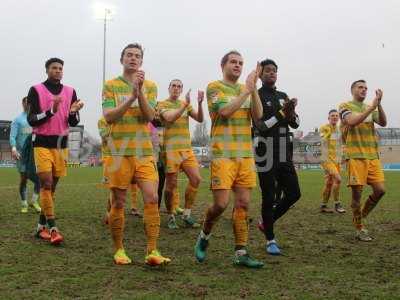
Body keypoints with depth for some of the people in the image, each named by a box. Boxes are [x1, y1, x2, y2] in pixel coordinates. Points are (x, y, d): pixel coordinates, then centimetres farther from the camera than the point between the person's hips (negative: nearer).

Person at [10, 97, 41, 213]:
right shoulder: (17, 120, 4)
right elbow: (12, 136, -4)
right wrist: (13, 148, -21)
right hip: (22, 153, -2)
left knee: (39, 177, -10)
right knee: (23, 179, 2)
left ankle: (34, 201, 8)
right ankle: (24, 204, 15)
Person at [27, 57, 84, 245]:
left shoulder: (70, 92, 8)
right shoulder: (36, 91, -2)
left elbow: (74, 123, 7)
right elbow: (31, 120, -8)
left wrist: (73, 112, -15)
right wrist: (51, 111, -21)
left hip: (61, 144, 4)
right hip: (42, 143, -4)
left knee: (52, 186, 8)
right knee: (46, 184, -12)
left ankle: (41, 226, 19)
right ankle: (52, 229, -11)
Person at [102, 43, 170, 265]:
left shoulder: (150, 85, 9)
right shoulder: (111, 85, 4)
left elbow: (149, 116, -3)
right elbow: (109, 117, -8)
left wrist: (140, 92, -17)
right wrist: (131, 96, -18)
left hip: (144, 152, 2)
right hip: (118, 152, -1)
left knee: (152, 198, -10)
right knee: (119, 202, 5)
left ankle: (152, 251, -6)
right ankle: (119, 249, 18)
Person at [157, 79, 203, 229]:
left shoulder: (186, 104, 16)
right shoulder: (162, 104, 2)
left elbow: (200, 119, 3)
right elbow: (170, 118, -18)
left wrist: (200, 103, -13)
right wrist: (185, 104, -27)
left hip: (187, 148, 5)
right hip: (171, 149, -5)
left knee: (196, 179, -5)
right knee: (171, 185, -2)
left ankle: (186, 215, 6)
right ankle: (171, 217, 14)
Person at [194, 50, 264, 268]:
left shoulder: (247, 89, 15)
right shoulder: (214, 87, 0)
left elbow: (258, 115, 1)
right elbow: (225, 111, -16)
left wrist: (254, 88, -9)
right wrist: (247, 89, -14)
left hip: (246, 155, 5)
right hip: (222, 155, -5)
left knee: (243, 203, 3)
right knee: (221, 203, -8)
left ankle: (241, 253, 10)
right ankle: (204, 236, 19)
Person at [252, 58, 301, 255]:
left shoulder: (283, 96, 14)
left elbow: (295, 124, 13)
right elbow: (261, 127, -13)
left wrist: (291, 113, -8)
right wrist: (282, 113, -18)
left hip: (284, 153, 6)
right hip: (266, 153, -6)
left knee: (293, 194, 6)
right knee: (269, 197, 0)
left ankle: (266, 223, 27)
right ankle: (270, 240, 14)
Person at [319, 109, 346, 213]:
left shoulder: (340, 129, 10)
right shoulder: (323, 128, -7)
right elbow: (324, 141, -23)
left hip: (337, 160, 6)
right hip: (327, 159, -6)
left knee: (329, 183, 10)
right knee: (337, 179, -21)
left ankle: (323, 206, 20)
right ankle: (337, 204, -8)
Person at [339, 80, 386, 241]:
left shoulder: (371, 108, 18)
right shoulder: (345, 106, 2)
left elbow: (383, 123, 2)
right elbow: (352, 121, -18)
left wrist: (379, 104, -11)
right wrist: (372, 106, -18)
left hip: (373, 156, 6)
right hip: (355, 156, -5)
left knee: (380, 190, 0)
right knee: (357, 191, -3)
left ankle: (361, 217, 21)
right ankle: (360, 228, 9)